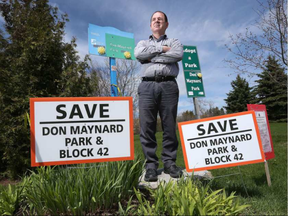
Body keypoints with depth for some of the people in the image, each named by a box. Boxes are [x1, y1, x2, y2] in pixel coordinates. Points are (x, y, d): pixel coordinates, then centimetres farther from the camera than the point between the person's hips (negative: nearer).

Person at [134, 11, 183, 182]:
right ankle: (151, 165, 0)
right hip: (148, 86, 1)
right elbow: (139, 54, 0)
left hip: (169, 86, 0)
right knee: (147, 127, -6)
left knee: (170, 126, -3)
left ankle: (169, 162, 5)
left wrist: (152, 57, -2)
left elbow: (178, 55, -4)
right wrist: (162, 49, 1)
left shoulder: (174, 42, 21)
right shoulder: (143, 43, 26)